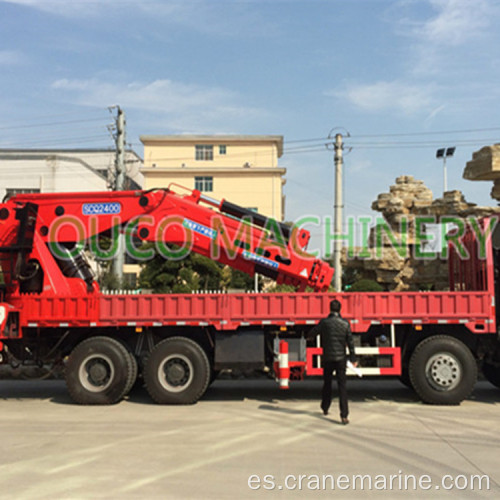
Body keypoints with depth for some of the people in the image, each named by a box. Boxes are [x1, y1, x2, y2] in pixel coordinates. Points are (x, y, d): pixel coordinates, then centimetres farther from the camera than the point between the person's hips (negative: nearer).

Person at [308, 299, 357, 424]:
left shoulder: (324, 322, -6)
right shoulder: (345, 323, -4)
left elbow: (313, 333, 9)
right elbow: (350, 342, -1)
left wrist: (309, 336, 33)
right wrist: (353, 359, 6)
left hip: (327, 358, 0)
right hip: (341, 358, 0)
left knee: (327, 383, 19)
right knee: (342, 386, -1)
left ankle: (325, 408, 33)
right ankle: (344, 415, -9)